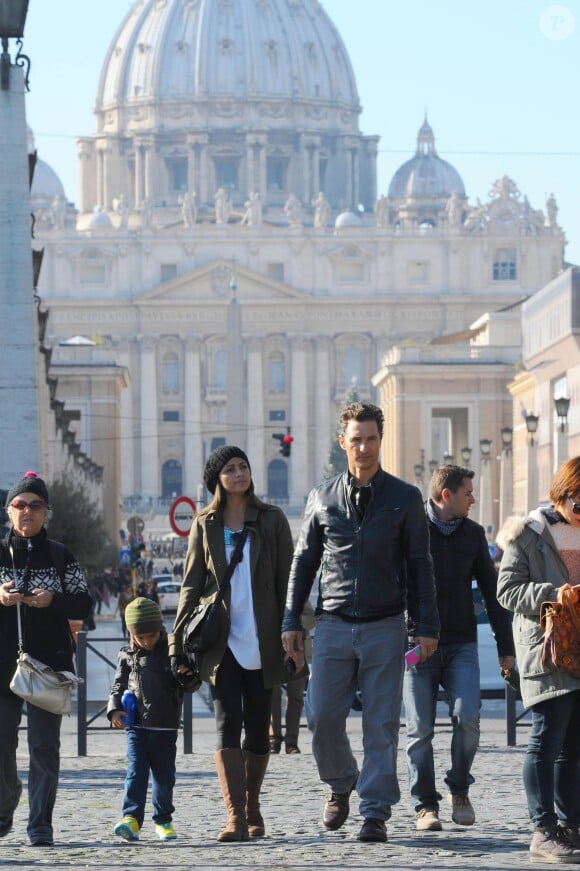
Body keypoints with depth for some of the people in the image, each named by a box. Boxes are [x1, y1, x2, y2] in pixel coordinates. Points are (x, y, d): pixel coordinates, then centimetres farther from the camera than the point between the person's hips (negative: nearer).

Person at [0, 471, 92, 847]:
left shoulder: (60, 556, 6)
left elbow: (84, 605, 2)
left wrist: (53, 600, -16)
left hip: (50, 662, -1)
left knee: (44, 746, -4)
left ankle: (41, 824, -1)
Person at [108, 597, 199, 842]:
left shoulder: (172, 653, 1)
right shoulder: (127, 656, 6)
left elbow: (193, 685, 3)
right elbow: (118, 686, 12)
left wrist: (186, 674, -19)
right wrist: (115, 709, -4)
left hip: (165, 727, 0)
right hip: (136, 725, 0)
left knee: (164, 775, 7)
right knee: (135, 771, -9)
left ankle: (163, 819, 19)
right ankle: (131, 819, -16)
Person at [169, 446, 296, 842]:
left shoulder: (271, 520, 5)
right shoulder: (206, 525, 8)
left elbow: (287, 582, 4)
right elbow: (192, 585, 9)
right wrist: (179, 643, 4)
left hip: (262, 642, 0)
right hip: (221, 642, 0)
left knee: (258, 728, 6)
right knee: (228, 725, -12)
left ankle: (252, 808, 24)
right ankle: (236, 818, -18)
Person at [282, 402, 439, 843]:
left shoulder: (405, 498, 3)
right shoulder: (323, 497, 7)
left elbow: (419, 565, 4)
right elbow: (304, 562, 12)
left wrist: (428, 626, -2)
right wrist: (292, 622, 7)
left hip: (385, 626, -1)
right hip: (334, 625, 1)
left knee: (381, 724, -3)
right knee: (322, 717, -2)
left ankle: (375, 814, 2)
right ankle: (341, 785, 24)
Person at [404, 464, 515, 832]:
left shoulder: (472, 534, 10)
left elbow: (492, 591, 14)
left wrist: (506, 646, 12)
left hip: (461, 645, 2)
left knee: (467, 717, -14)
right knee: (420, 729, -1)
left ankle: (460, 790, 6)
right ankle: (426, 805, 8)